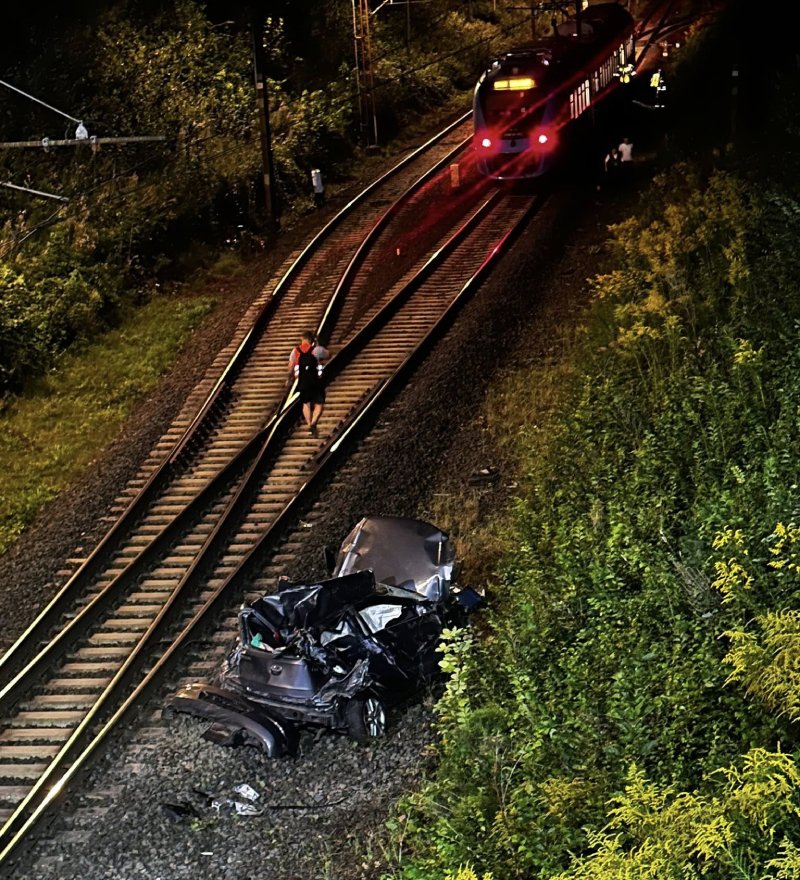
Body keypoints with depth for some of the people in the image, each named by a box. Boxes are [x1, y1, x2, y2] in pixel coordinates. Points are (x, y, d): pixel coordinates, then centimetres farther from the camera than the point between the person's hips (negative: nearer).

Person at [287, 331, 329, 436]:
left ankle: (309, 424, 17)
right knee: (319, 404, 1)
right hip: (315, 380, -3)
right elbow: (328, 356, 14)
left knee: (306, 403, 18)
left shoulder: (296, 350, 4)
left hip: (302, 381, 3)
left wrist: (289, 378, 25)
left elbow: (291, 366, 9)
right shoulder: (317, 349, -3)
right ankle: (313, 423, -19)